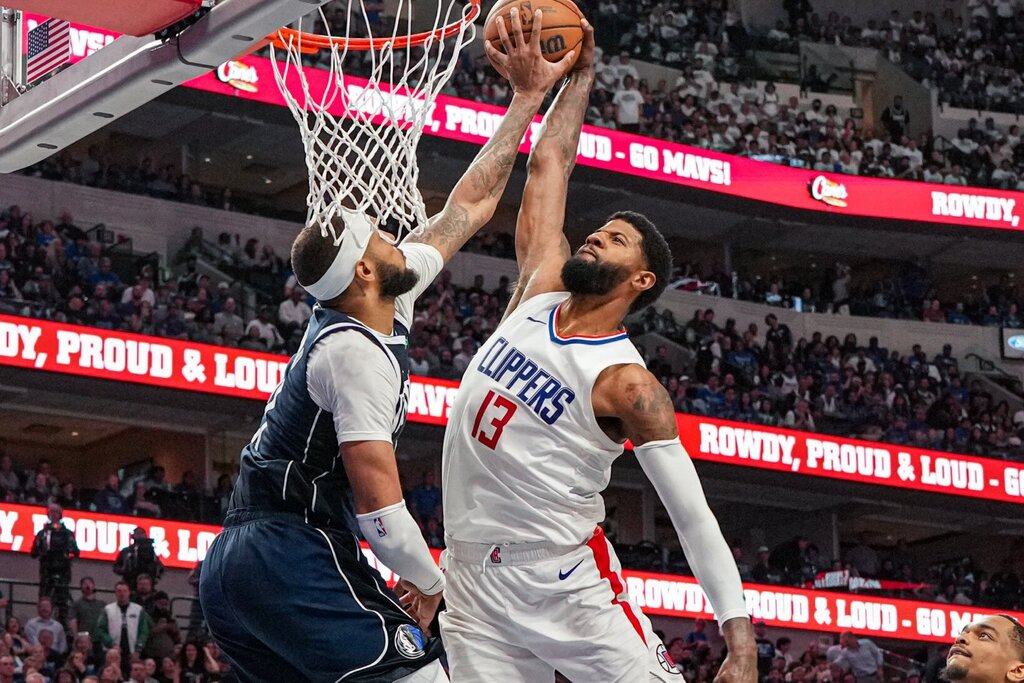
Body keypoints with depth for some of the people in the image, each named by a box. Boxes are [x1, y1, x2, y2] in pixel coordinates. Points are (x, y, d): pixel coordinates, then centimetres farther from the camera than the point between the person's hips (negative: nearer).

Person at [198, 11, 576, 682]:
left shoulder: (388, 301, 14)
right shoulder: (358, 352, -14)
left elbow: (468, 207, 22)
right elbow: (379, 504, -18)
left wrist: (527, 98, 22)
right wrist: (430, 581, -3)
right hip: (294, 555, -10)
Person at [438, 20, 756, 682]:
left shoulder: (627, 385, -10)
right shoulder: (541, 290, 7)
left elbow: (695, 518, -13)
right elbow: (549, 165, 14)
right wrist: (580, 74, 21)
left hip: (572, 584, -5)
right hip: (475, 585, 5)